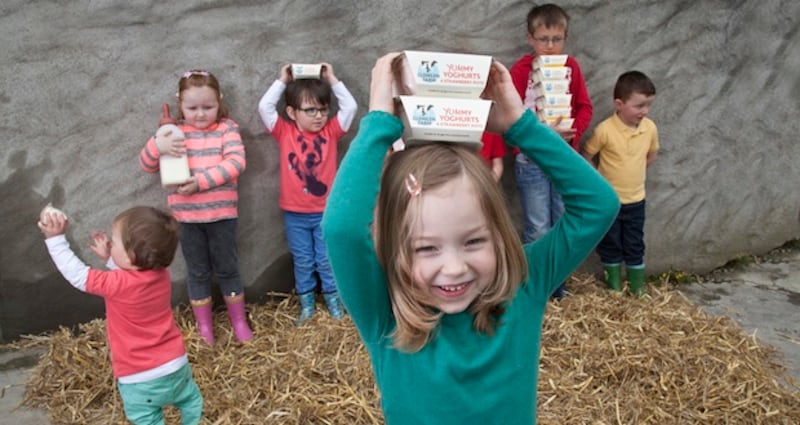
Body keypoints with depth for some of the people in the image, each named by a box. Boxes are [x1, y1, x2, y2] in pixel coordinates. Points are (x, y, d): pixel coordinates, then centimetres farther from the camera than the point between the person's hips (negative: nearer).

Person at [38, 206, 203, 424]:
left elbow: (77, 274, -16)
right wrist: (109, 258, 10)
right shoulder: (160, 274, -5)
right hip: (175, 364, 5)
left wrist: (56, 238, -12)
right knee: (191, 401, 29)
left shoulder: (118, 284, -24)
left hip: (140, 378, -5)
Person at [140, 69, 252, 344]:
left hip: (221, 213, -2)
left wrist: (202, 181, -24)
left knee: (227, 269, 12)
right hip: (187, 216, 2)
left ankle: (239, 321, 28)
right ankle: (204, 326, 29)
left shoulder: (227, 128, -3)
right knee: (197, 272, 14)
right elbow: (147, 166, 3)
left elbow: (236, 163, -15)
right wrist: (158, 146, -19)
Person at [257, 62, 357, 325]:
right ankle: (306, 306, 24)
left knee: (327, 260, 9)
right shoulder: (284, 132, -4)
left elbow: (350, 107, -9)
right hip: (295, 214, 0)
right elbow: (264, 107, -12)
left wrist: (332, 80, -5)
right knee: (302, 262, 12)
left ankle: (334, 302, 25)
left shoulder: (331, 131, -2)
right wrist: (282, 81, -7)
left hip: (326, 212, 0)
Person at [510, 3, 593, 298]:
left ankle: (559, 284, 24)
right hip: (531, 159, -4)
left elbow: (585, 107, 7)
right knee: (538, 229, -1)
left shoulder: (571, 67, 6)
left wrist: (573, 131, -12)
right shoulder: (521, 69, -5)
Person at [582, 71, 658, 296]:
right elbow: (586, 157, -8)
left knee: (635, 247, 14)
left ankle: (638, 291, 26)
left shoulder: (650, 128, -8)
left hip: (636, 199, 3)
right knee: (610, 246, 11)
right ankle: (614, 290, 26)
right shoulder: (604, 130, -21)